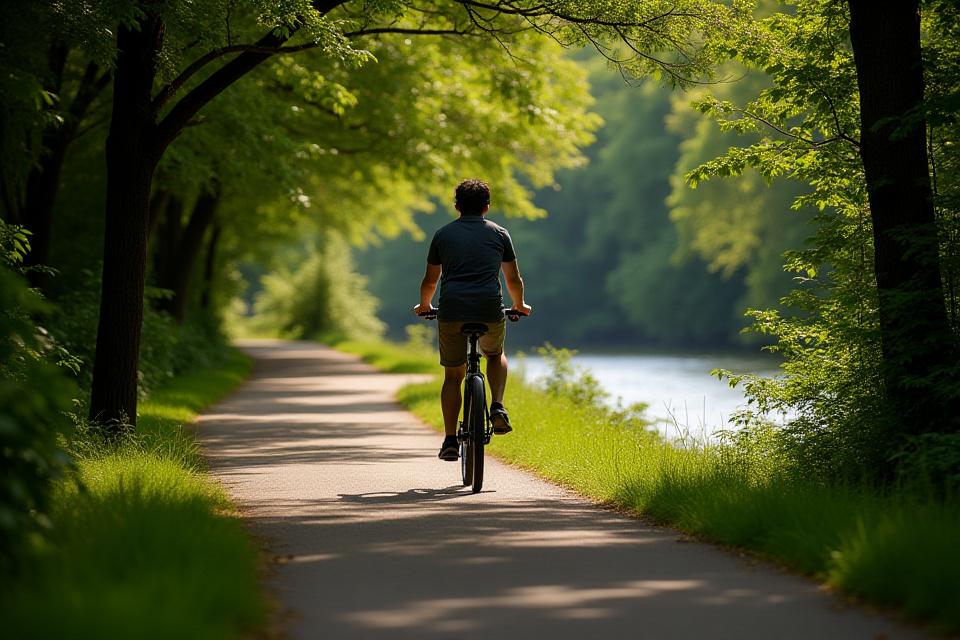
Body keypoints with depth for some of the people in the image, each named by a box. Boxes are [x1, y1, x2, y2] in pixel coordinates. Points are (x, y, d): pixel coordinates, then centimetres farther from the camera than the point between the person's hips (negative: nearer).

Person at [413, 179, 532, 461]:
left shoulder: (443, 234, 14)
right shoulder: (499, 234, 13)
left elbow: (430, 281, 19)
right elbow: (514, 279, 18)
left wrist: (424, 305, 38)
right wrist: (519, 305, 37)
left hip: (451, 311, 0)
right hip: (490, 310, 0)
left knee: (453, 376, 12)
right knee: (495, 355, 29)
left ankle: (450, 440, 6)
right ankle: (497, 408, 7)